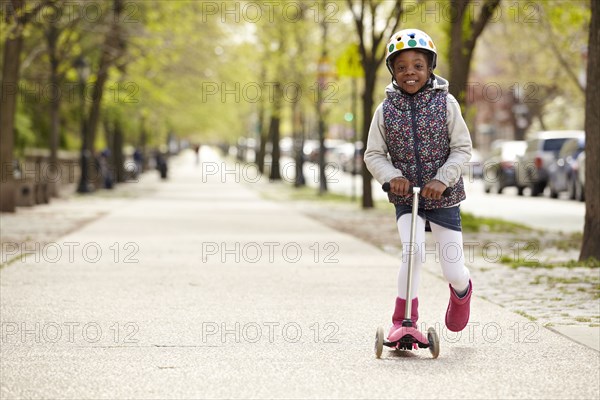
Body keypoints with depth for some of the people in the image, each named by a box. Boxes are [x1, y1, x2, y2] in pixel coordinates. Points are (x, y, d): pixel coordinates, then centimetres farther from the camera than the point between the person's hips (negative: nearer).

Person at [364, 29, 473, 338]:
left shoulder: (445, 103, -5)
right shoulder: (386, 110, -1)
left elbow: (462, 149, -5)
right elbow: (373, 155, 2)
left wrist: (442, 179, -19)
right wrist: (392, 176, -17)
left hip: (442, 196, 0)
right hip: (405, 197, 1)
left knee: (453, 272, 2)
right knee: (412, 251, -24)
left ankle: (462, 291, 41)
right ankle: (403, 320, -9)